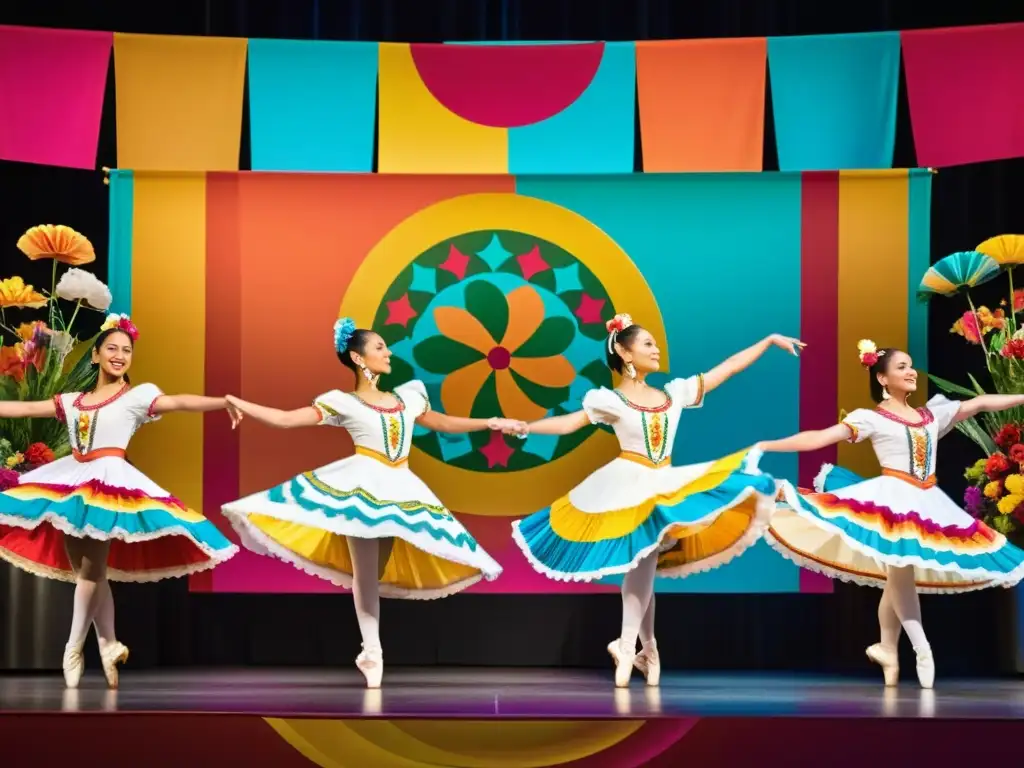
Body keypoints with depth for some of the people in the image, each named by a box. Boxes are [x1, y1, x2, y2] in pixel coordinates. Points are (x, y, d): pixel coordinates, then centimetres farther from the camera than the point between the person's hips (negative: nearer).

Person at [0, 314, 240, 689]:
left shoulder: (138, 395, 2)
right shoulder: (72, 401, 17)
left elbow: (180, 402, -12)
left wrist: (224, 401, -28)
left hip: (109, 483, -5)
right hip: (70, 481, 5)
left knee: (91, 572, -7)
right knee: (86, 572, 4)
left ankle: (73, 650, -1)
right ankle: (108, 645, 12)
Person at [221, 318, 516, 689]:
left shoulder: (407, 396, 17)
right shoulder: (343, 403, 2)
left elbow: (443, 423, 27)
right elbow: (286, 419, -3)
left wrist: (490, 423, 22)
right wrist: (237, 403, -10)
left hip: (399, 489, 4)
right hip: (362, 485, -4)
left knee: (379, 571, 5)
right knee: (365, 572, -7)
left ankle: (369, 651, 10)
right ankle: (373, 652, -7)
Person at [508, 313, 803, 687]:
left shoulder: (675, 392, 9)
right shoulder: (609, 400, -3)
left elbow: (728, 368, 12)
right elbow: (568, 423, -11)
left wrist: (770, 340, 13)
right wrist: (523, 427, -25)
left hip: (666, 485, 4)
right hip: (628, 486, -4)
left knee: (645, 564, -1)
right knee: (641, 564, -7)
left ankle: (629, 645, 3)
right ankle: (646, 648, -4)